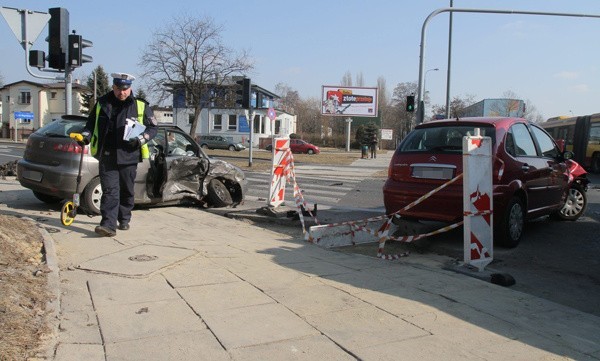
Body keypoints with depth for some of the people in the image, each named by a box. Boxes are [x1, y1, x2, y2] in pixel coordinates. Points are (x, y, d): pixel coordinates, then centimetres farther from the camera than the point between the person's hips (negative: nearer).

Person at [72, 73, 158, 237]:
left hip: (128, 157, 0)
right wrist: (84, 136, -1)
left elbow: (153, 128, 5)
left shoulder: (141, 106, 1)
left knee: (127, 191, 11)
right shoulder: (102, 103, 8)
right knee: (110, 191, -7)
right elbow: (91, 124, 18)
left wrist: (140, 139, -11)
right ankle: (108, 225, -11)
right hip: (106, 157, 1)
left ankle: (124, 220, 28)